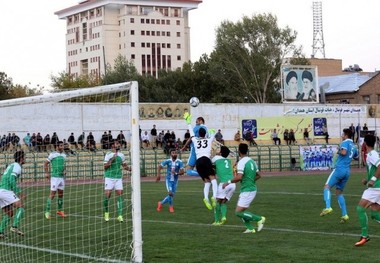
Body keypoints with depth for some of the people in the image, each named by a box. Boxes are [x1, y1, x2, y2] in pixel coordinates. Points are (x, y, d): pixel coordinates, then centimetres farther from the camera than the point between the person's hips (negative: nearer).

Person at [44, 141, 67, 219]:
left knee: (61, 194, 11)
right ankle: (47, 211, -3)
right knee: (52, 194, -9)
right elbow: (45, 163, -4)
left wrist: (64, 171, 8)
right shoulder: (52, 154, -7)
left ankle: (60, 210, 22)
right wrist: (46, 173, -11)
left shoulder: (64, 155, 11)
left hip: (62, 177, 6)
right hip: (54, 177, -6)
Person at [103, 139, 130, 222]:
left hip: (118, 178, 3)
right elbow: (105, 167, -8)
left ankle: (120, 215, -5)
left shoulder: (121, 155, 9)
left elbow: (124, 165, 20)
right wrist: (111, 160, -19)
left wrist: (129, 168, 0)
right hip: (109, 177, -3)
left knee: (120, 195, -7)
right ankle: (106, 212, 15)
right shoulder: (108, 155, -4)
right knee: (107, 195, -7)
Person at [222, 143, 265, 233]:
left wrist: (228, 182, -13)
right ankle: (250, 228, 10)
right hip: (252, 188, 9)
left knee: (238, 212, -7)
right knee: (241, 210, 15)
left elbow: (239, 177, -26)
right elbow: (259, 175, 17)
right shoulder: (252, 161, 11)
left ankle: (259, 219, -5)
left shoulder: (241, 162, -16)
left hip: (247, 191, -9)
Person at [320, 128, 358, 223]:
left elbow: (344, 152, -22)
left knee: (327, 187, -9)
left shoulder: (345, 142, -4)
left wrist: (339, 151, -3)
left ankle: (328, 207, -30)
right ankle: (344, 215, 6)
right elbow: (356, 157, 36)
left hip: (340, 169, -8)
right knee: (339, 192, 15)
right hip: (347, 172, 8)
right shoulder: (354, 146, 20)